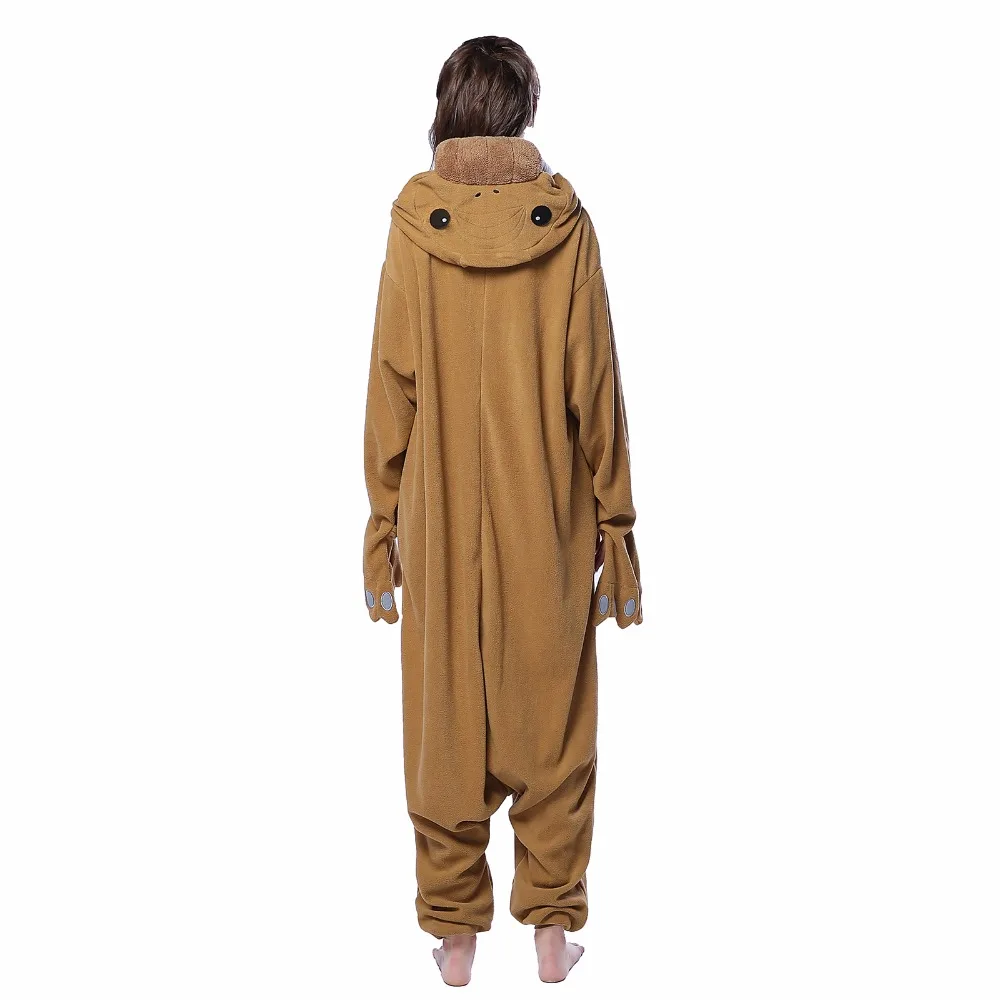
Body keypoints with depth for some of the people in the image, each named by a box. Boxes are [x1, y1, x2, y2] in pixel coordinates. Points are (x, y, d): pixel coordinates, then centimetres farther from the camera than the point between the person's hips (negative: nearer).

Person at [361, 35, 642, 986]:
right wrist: (615, 526, 4)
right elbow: (594, 387, -4)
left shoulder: (413, 225, -6)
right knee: (550, 724, 12)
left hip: (440, 521, 0)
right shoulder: (565, 224, -6)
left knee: (445, 725, 11)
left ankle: (454, 936, 22)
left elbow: (391, 387, -4)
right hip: (547, 521, 0)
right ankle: (553, 933, 21)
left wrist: (384, 522, 5)